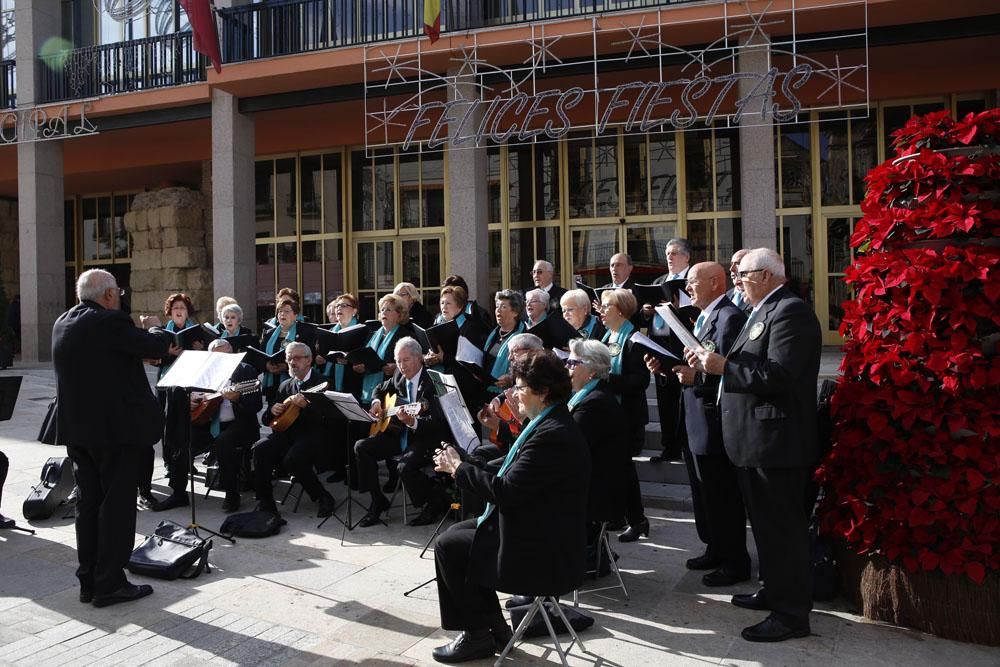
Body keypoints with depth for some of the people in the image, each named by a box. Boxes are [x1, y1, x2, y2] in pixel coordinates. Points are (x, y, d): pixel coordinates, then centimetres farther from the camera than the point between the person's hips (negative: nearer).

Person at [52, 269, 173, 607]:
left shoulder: (63, 323, 10)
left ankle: (88, 581, 21)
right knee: (117, 503, 0)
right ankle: (110, 583, 5)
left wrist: (147, 341, 16)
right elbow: (152, 345, -7)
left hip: (77, 428, 8)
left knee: (88, 502, 14)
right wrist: (169, 346, 14)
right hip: (115, 427, -8)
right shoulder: (111, 322, -16)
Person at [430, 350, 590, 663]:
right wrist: (461, 464, 0)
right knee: (456, 532, 15)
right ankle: (493, 627, 22)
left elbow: (505, 490, -28)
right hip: (536, 530, 10)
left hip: (543, 553, -10)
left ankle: (479, 634, 14)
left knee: (447, 546, -3)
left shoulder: (553, 435, -27)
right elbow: (511, 475, 9)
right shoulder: (550, 424, 6)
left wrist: (458, 467, -13)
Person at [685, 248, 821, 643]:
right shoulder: (764, 310, 16)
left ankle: (792, 613, 11)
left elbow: (777, 374, -26)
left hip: (776, 441, -10)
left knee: (782, 526, 0)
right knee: (766, 523, 20)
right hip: (756, 439, 10)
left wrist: (723, 366, -20)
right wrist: (712, 362, 2)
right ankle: (774, 591, 35)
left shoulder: (791, 312, -16)